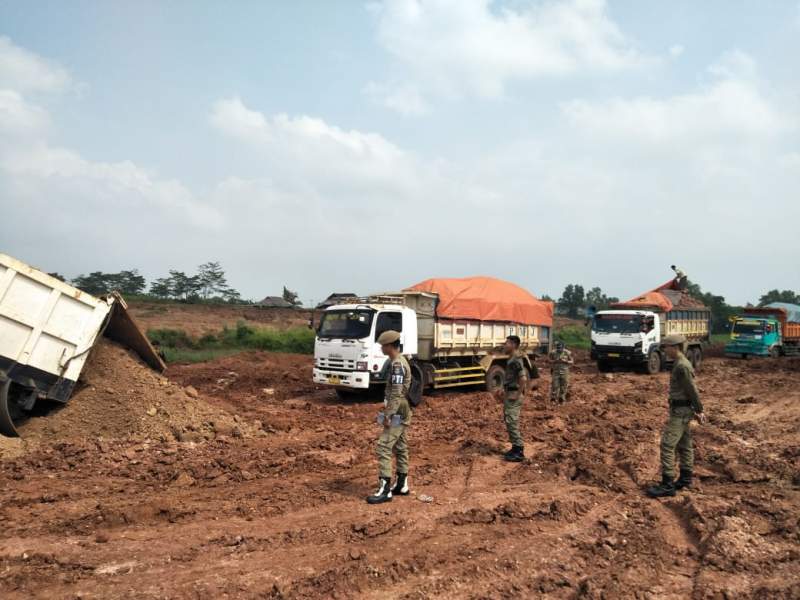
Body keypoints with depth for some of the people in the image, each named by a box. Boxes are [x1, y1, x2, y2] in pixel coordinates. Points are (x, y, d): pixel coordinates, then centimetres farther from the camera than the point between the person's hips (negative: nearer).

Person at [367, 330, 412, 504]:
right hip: (401, 413, 10)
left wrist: (387, 416, -22)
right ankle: (402, 485, 23)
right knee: (400, 448, 15)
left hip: (397, 414, -10)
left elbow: (397, 394, -24)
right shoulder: (399, 362, 12)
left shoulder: (397, 364, -20)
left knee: (384, 447, -10)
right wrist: (387, 406, 22)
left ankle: (385, 490, -8)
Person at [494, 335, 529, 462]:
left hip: (514, 395, -11)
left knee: (512, 422, -7)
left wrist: (517, 395, -22)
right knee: (509, 421, 15)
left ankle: (519, 452, -2)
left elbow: (523, 379, -27)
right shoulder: (511, 359, 13)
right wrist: (504, 390, 20)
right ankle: (516, 448, 22)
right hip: (510, 393, 11)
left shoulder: (516, 360, -19)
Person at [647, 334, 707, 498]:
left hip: (680, 411, -10)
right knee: (684, 445, 17)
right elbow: (690, 390, 17)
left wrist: (699, 410, -10)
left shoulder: (682, 366, -22)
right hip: (681, 410, 10)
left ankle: (667, 485, -8)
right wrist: (698, 411, 19)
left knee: (667, 445, -10)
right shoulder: (681, 364, 11)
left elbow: (692, 390, -19)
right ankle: (685, 478, 29)